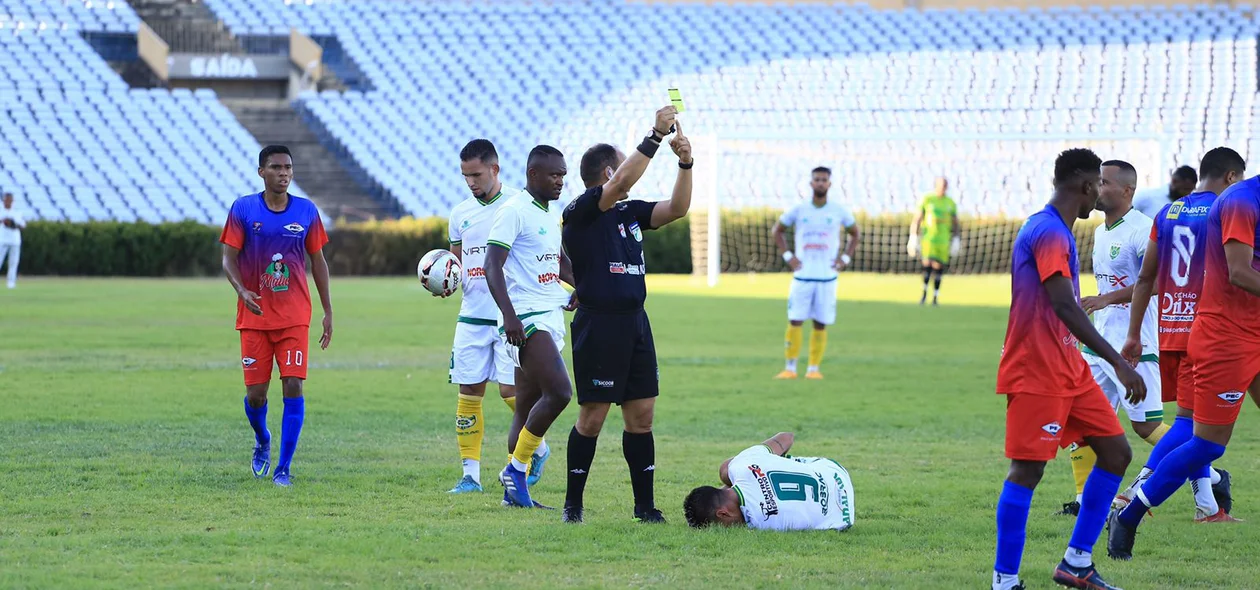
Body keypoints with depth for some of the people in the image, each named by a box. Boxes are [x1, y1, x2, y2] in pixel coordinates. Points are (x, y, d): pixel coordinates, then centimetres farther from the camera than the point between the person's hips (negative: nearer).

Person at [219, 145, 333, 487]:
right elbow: (229, 258, -2)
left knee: (293, 386, -11)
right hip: (254, 316, 0)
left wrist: (328, 312, 8)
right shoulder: (243, 209, -1)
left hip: (294, 316, 1)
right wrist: (242, 290, -21)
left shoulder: (306, 212, 4)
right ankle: (262, 441, 33)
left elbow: (318, 261, 11)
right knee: (255, 392, 0)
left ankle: (283, 467, -5)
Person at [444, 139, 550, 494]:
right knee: (469, 392, 1)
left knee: (511, 390, -9)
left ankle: (538, 448, 18)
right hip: (472, 316, 5)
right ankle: (470, 474, 7)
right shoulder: (460, 214, 11)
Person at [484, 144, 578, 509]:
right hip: (526, 319, -9)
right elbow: (492, 265, -16)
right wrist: (509, 314, -25)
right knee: (558, 392, -19)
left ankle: (515, 490, 9)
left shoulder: (550, 217, 19)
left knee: (527, 406, 8)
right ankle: (516, 470, -10)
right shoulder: (514, 212, -9)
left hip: (550, 317, 9)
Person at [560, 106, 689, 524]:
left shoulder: (630, 212, 14)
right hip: (598, 324, -7)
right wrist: (655, 137, -22)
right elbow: (621, 183, -23)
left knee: (641, 415, 6)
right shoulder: (580, 212, -9)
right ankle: (573, 503, 7)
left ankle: (645, 504, 11)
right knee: (592, 418, -2)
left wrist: (685, 163, -4)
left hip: (635, 323, 7)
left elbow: (676, 209, 10)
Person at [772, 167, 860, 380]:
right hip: (803, 275, 0)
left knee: (821, 324, 1)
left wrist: (845, 258, 4)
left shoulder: (839, 211, 3)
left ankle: (814, 368, 8)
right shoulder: (798, 210, 2)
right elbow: (777, 230, 14)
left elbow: (855, 234, 17)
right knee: (795, 321, -5)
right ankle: (790, 368, 0)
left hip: (827, 276, 0)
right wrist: (787, 256, 2)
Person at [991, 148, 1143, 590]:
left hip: (1068, 369, 10)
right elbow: (1064, 305, -24)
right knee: (1027, 470, -8)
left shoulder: (1051, 230, 17)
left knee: (1115, 452, 8)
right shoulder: (1050, 232, -15)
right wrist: (1119, 363, -26)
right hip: (1037, 372, -10)